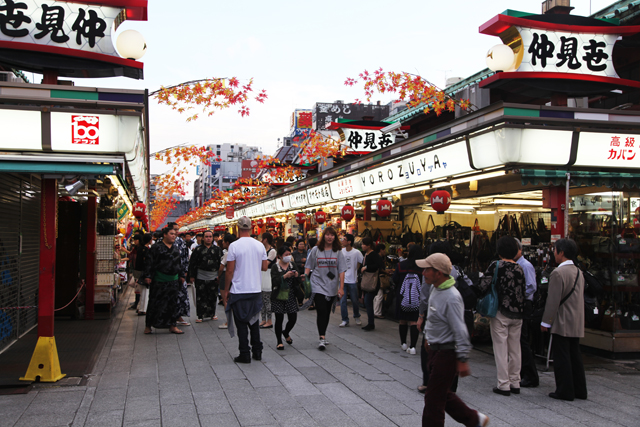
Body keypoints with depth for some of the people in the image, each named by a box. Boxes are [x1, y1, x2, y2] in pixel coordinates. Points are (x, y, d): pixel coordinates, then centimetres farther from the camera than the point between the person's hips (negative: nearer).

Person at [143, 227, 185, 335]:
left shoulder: (176, 248, 13)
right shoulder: (156, 247, -6)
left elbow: (179, 263, 21)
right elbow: (149, 262, -8)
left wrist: (181, 275, 19)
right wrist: (147, 276, -14)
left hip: (173, 280, 6)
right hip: (159, 280, -6)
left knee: (172, 302, 7)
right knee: (155, 303, 1)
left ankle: (172, 325, 14)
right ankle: (148, 326, 12)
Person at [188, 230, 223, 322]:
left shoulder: (217, 249, 8)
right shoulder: (198, 249, 5)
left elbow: (221, 263, 8)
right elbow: (192, 263, 6)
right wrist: (192, 276, 1)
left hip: (213, 277, 1)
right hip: (201, 277, -1)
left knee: (213, 296, 7)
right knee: (201, 297, 0)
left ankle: (212, 314, 22)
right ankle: (200, 316, 7)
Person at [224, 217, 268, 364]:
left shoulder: (234, 246, -11)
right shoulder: (260, 245, 2)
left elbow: (230, 271, -10)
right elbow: (264, 267, 10)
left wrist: (226, 290, -1)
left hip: (239, 291, -4)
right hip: (256, 290, 4)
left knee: (241, 323, 4)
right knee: (254, 321, 16)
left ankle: (244, 354, 7)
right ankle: (257, 351, 21)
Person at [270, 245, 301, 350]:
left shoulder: (292, 265, 8)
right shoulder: (275, 266, -4)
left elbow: (298, 281, 8)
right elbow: (274, 281, -16)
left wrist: (296, 276, -13)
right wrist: (285, 276, -29)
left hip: (291, 295, 4)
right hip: (279, 296, -4)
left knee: (293, 318, 3)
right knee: (279, 319, 1)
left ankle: (286, 333, 34)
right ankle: (279, 341, 14)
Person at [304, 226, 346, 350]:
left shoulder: (338, 252, 5)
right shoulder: (315, 250, 3)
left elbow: (341, 270, 3)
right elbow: (308, 267, 7)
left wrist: (341, 287, -3)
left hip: (332, 287, 2)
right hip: (318, 286, -2)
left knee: (327, 313, 10)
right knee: (321, 312, -14)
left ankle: (323, 334, 26)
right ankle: (322, 338, -13)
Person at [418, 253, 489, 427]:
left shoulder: (451, 297, -25)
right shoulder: (434, 288, 4)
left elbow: (460, 331, -23)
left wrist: (463, 360, -21)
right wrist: (429, 337, 26)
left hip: (447, 352, -10)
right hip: (436, 349, 10)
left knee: (434, 397, -2)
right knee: (443, 393, 20)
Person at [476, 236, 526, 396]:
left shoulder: (495, 266, -9)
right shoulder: (519, 268, 5)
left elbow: (483, 287, -13)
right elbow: (523, 291, 10)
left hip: (500, 313, -5)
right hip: (517, 313, 5)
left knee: (501, 349, 1)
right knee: (515, 349, 12)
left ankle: (504, 385, 3)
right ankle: (515, 383, 20)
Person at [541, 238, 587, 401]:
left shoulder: (558, 273, -17)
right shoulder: (578, 272, 10)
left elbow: (553, 300, -18)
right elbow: (579, 298, 16)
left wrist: (546, 322, -12)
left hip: (562, 323, -8)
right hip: (577, 323, 8)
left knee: (562, 358, -1)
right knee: (575, 356, 15)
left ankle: (565, 391, 3)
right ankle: (579, 390, 21)